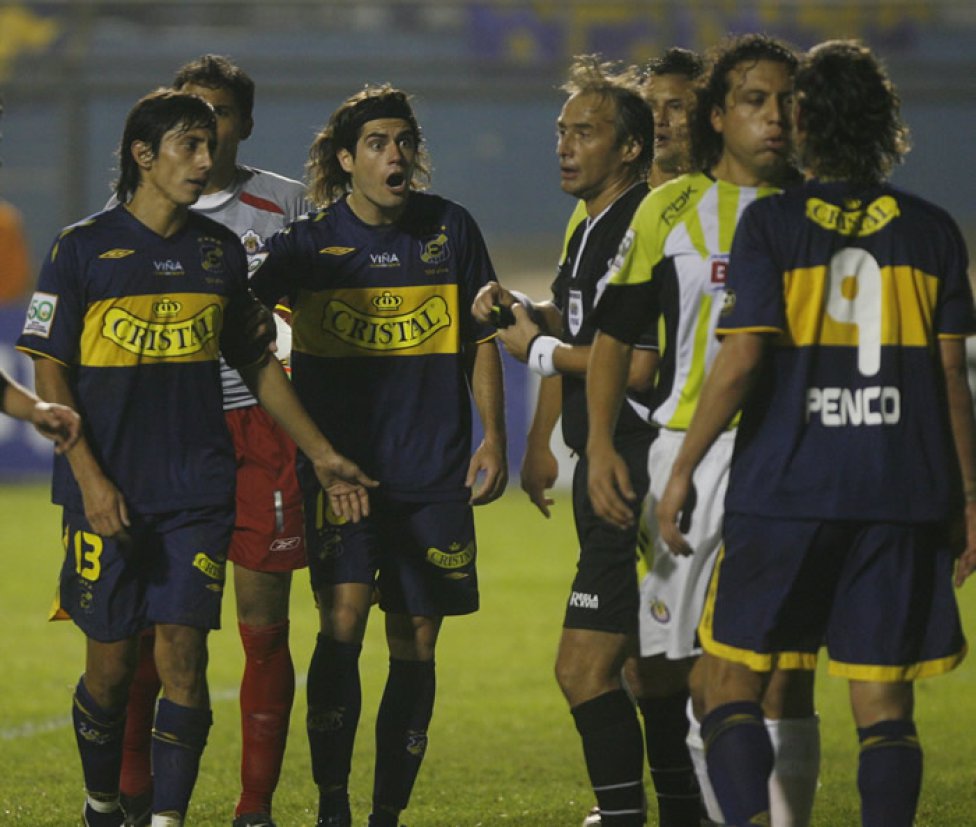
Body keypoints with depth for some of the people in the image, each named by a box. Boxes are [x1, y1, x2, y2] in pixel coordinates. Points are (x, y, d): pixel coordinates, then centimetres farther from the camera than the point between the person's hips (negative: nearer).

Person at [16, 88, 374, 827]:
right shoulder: (85, 247, -2)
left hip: (198, 490, 2)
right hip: (110, 497, -2)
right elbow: (50, 374, -3)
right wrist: (91, 479, -11)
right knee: (111, 663, 4)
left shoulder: (221, 251, 9)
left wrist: (322, 454, 15)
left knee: (184, 656, -7)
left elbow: (258, 363, 18)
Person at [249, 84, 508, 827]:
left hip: (434, 474, 2)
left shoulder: (451, 230, 5)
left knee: (415, 646, 3)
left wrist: (493, 439, 6)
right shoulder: (308, 242, -1)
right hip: (339, 466, -2)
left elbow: (480, 340, 13)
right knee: (343, 620, -17)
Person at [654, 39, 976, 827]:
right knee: (884, 705, 4)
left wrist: (682, 469, -2)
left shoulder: (771, 224, -3)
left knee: (734, 682, 5)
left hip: (784, 491, -2)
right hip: (903, 496, 2)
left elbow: (740, 360, -10)